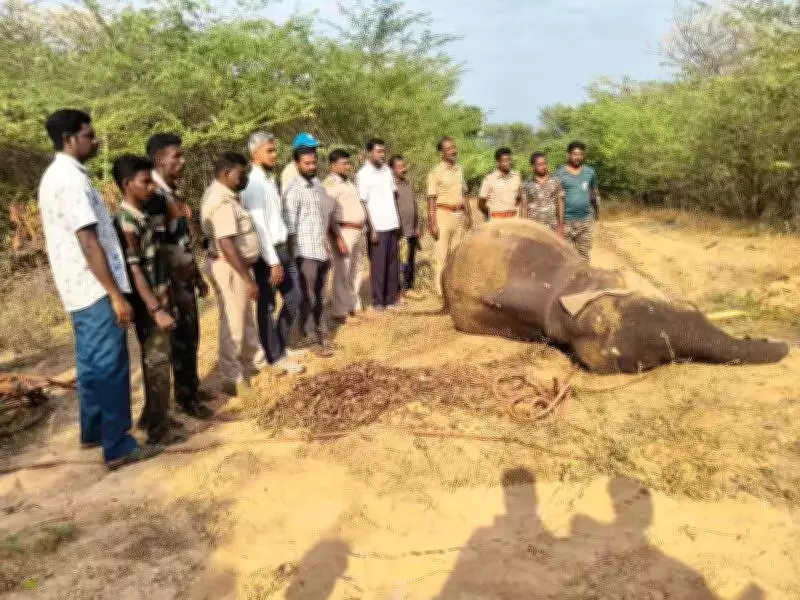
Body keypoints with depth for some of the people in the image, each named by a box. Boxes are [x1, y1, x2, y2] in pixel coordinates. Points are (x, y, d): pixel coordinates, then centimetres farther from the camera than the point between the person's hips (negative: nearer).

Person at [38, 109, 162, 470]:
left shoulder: (55, 175, 14)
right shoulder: (71, 179, -18)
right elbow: (88, 242, -23)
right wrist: (116, 295, -21)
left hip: (79, 287, 10)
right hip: (95, 289, -10)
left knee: (92, 363, 19)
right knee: (111, 367, -4)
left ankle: (92, 431, 31)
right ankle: (118, 447, 4)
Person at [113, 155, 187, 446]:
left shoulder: (143, 216, 10)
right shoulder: (127, 222, -18)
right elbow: (133, 270, -23)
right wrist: (157, 310, -25)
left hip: (159, 299, 9)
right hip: (149, 305, -9)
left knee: (154, 361, 17)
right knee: (157, 363, -1)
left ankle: (152, 415, 30)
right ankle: (158, 429, 9)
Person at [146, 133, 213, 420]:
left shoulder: (173, 192, 11)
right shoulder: (154, 196, -18)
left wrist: (197, 276, 18)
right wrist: (178, 286, -20)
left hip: (186, 277, 9)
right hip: (173, 281, -9)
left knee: (192, 335, 17)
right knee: (181, 339, 1)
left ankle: (192, 386, 32)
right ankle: (186, 398, 14)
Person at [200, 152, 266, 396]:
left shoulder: (220, 193, 10)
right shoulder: (223, 202, -24)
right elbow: (227, 245, -30)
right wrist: (248, 279, -28)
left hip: (237, 265, 11)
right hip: (229, 268, -11)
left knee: (246, 319, 23)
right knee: (233, 324, 1)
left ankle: (254, 363, 39)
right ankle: (233, 379, 14)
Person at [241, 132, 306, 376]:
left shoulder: (270, 179, 14)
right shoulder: (253, 183, -14)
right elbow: (259, 225, -19)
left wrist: (281, 254, 10)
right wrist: (273, 262, -19)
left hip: (282, 248, 9)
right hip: (266, 252, -9)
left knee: (294, 297, 13)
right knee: (267, 306, 3)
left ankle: (280, 344, 30)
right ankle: (276, 358, 13)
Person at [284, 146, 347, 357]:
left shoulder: (318, 185, 12)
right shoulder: (295, 191, -12)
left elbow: (329, 215, 22)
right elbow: (290, 226, -15)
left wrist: (338, 238, 21)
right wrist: (292, 256, -17)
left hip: (322, 250, 8)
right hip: (306, 253, -8)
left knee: (320, 296, 15)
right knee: (308, 298, -3)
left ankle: (319, 332, 27)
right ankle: (305, 337, 8)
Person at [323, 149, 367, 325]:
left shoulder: (349, 182, 18)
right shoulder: (330, 183, -9)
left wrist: (362, 230, 18)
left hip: (358, 231, 9)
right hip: (344, 231, -9)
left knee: (355, 271, 16)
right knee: (342, 272, -7)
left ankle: (354, 307, 27)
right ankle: (340, 313, -2)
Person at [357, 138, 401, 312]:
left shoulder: (387, 170, 13)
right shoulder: (363, 174, -7)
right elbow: (363, 203, -8)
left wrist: (398, 222, 13)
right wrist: (372, 229, -12)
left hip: (392, 225, 6)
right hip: (377, 227, -6)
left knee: (393, 263, 9)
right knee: (378, 265, -1)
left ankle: (391, 298, 17)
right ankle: (378, 301, 8)